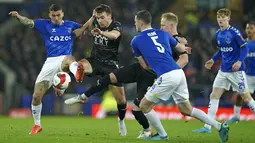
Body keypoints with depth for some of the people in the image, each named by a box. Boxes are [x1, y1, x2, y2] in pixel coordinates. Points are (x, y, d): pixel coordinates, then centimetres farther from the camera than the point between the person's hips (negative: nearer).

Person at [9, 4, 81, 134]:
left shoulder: (70, 25, 11)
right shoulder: (45, 25, 9)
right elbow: (29, 22, -6)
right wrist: (18, 17, -27)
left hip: (64, 58, -1)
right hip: (50, 62, 1)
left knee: (69, 59, -42)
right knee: (36, 96, -2)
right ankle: (37, 125, 18)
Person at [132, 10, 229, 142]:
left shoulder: (136, 41, 6)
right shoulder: (163, 33, 18)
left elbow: (145, 66, 15)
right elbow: (182, 49, 31)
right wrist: (182, 43, 53)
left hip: (166, 77, -6)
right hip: (179, 73, 6)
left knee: (144, 106, 11)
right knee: (186, 109, 19)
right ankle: (219, 126, 11)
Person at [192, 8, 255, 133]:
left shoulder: (234, 32, -14)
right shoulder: (218, 34, 6)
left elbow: (244, 48, -14)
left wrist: (240, 61, -26)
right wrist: (213, 60, 9)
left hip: (236, 70, -7)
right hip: (223, 70, 7)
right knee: (214, 95, 0)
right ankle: (208, 127, 2)